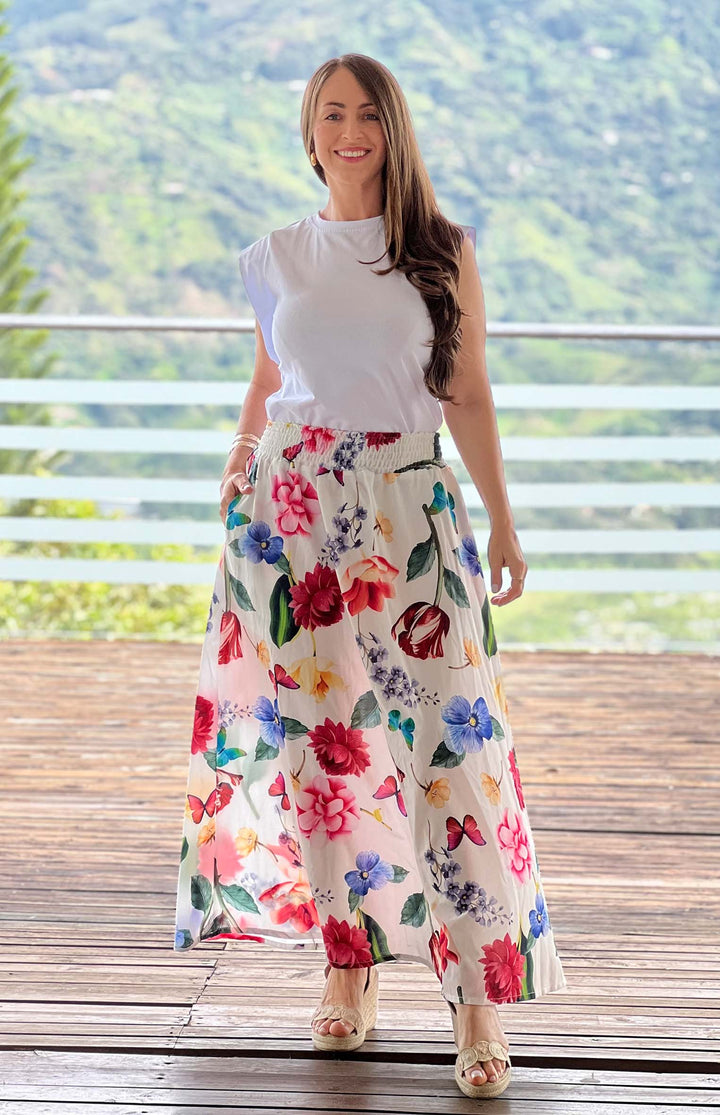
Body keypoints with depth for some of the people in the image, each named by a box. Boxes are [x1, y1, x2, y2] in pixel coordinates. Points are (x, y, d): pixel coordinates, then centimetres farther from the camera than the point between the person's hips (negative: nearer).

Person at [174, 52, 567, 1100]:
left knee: (444, 736, -8)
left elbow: (469, 395, 5)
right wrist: (236, 482, 16)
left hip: (408, 509, -2)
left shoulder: (444, 254, 4)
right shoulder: (279, 258, 10)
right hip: (292, 511, 2)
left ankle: (479, 993, -3)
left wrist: (503, 522, 4)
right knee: (316, 736, 4)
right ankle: (352, 957, 19)